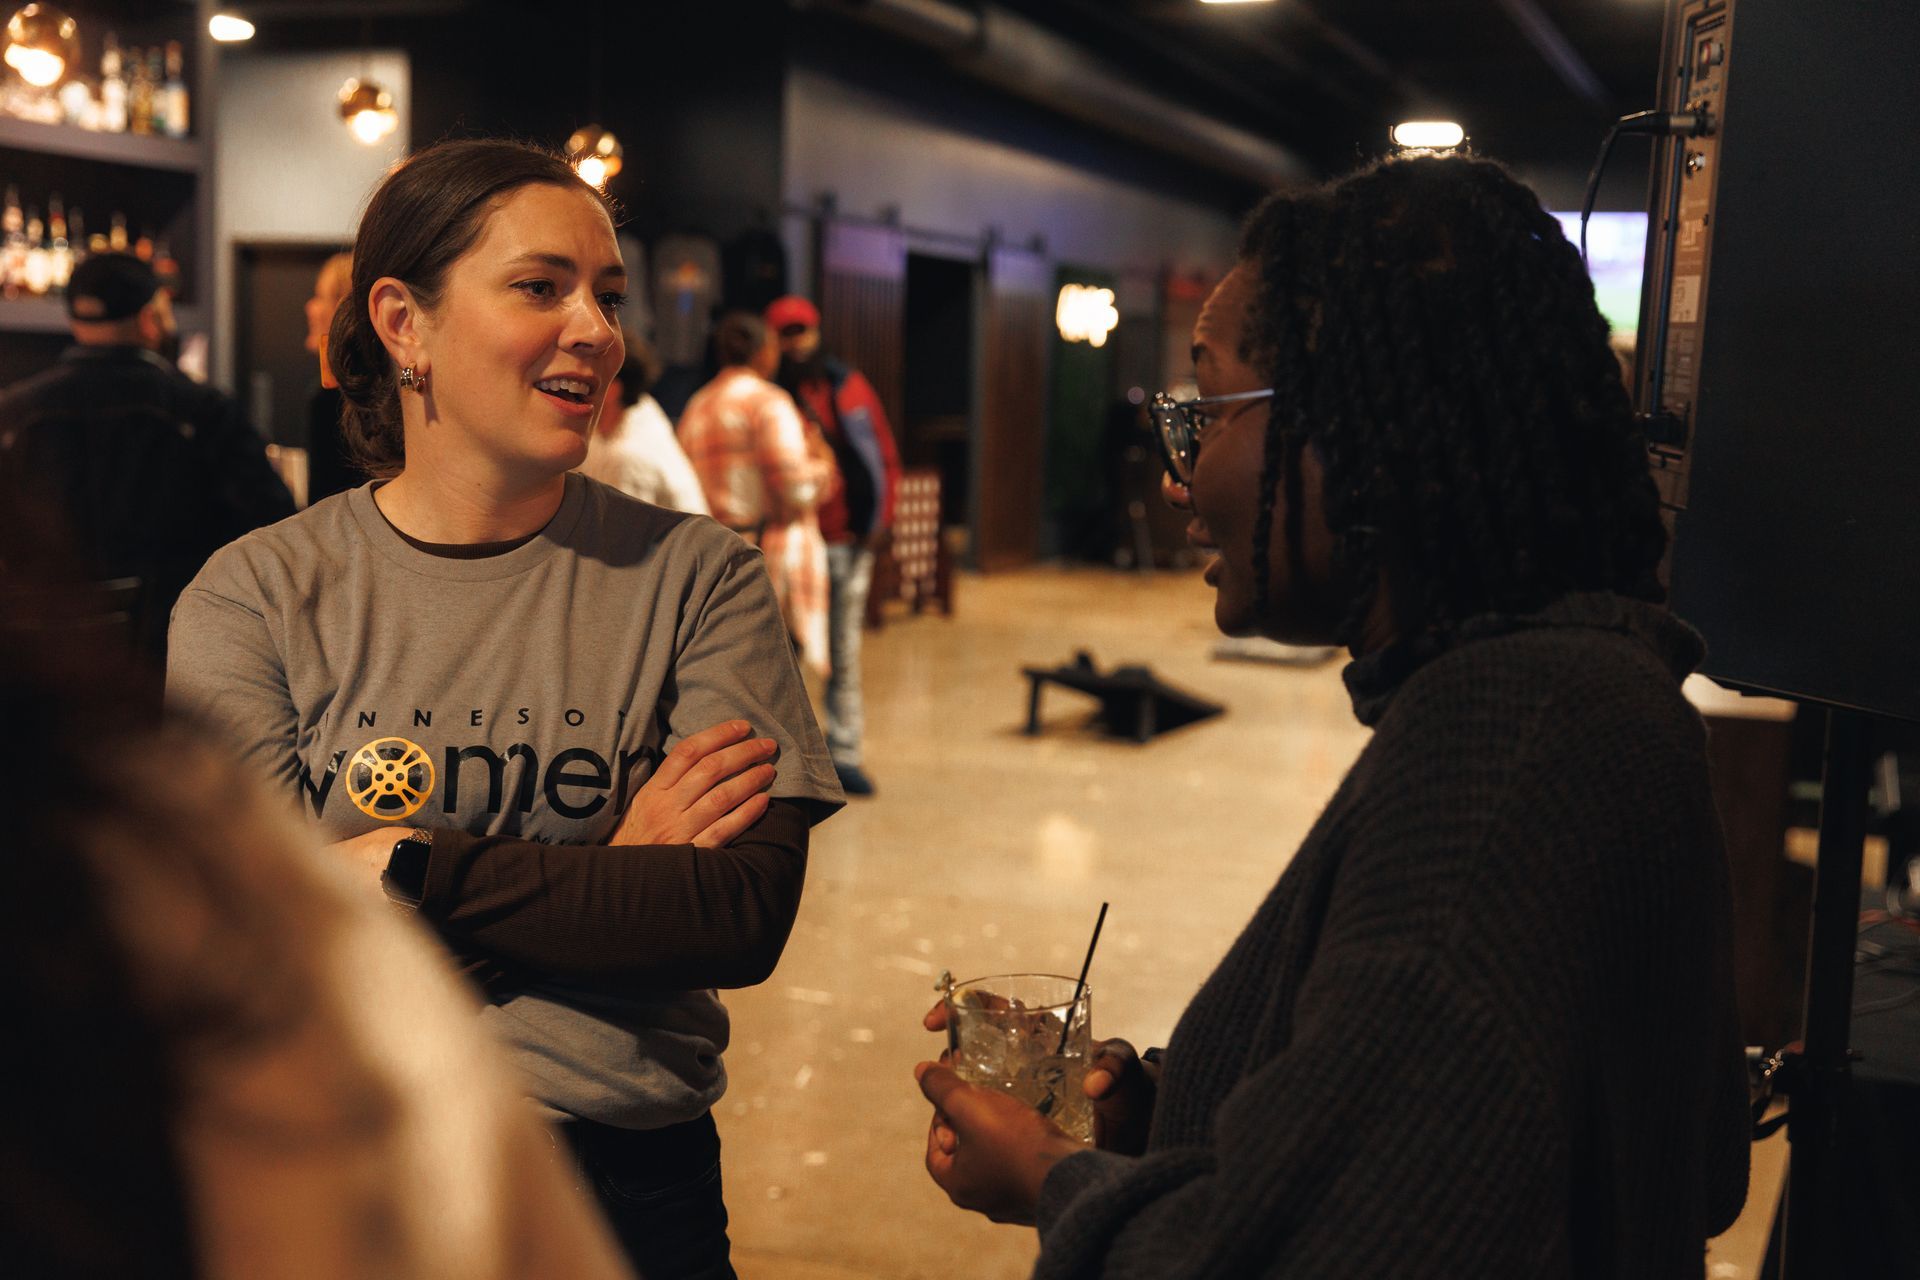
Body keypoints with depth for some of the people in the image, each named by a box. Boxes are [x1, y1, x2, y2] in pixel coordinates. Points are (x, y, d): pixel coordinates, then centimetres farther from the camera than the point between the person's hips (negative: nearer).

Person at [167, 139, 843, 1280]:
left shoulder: (697, 574, -6)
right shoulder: (256, 597, -6)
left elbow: (747, 917, -15)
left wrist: (411, 870, -17)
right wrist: (606, 884, -16)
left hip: (631, 1187, 0)